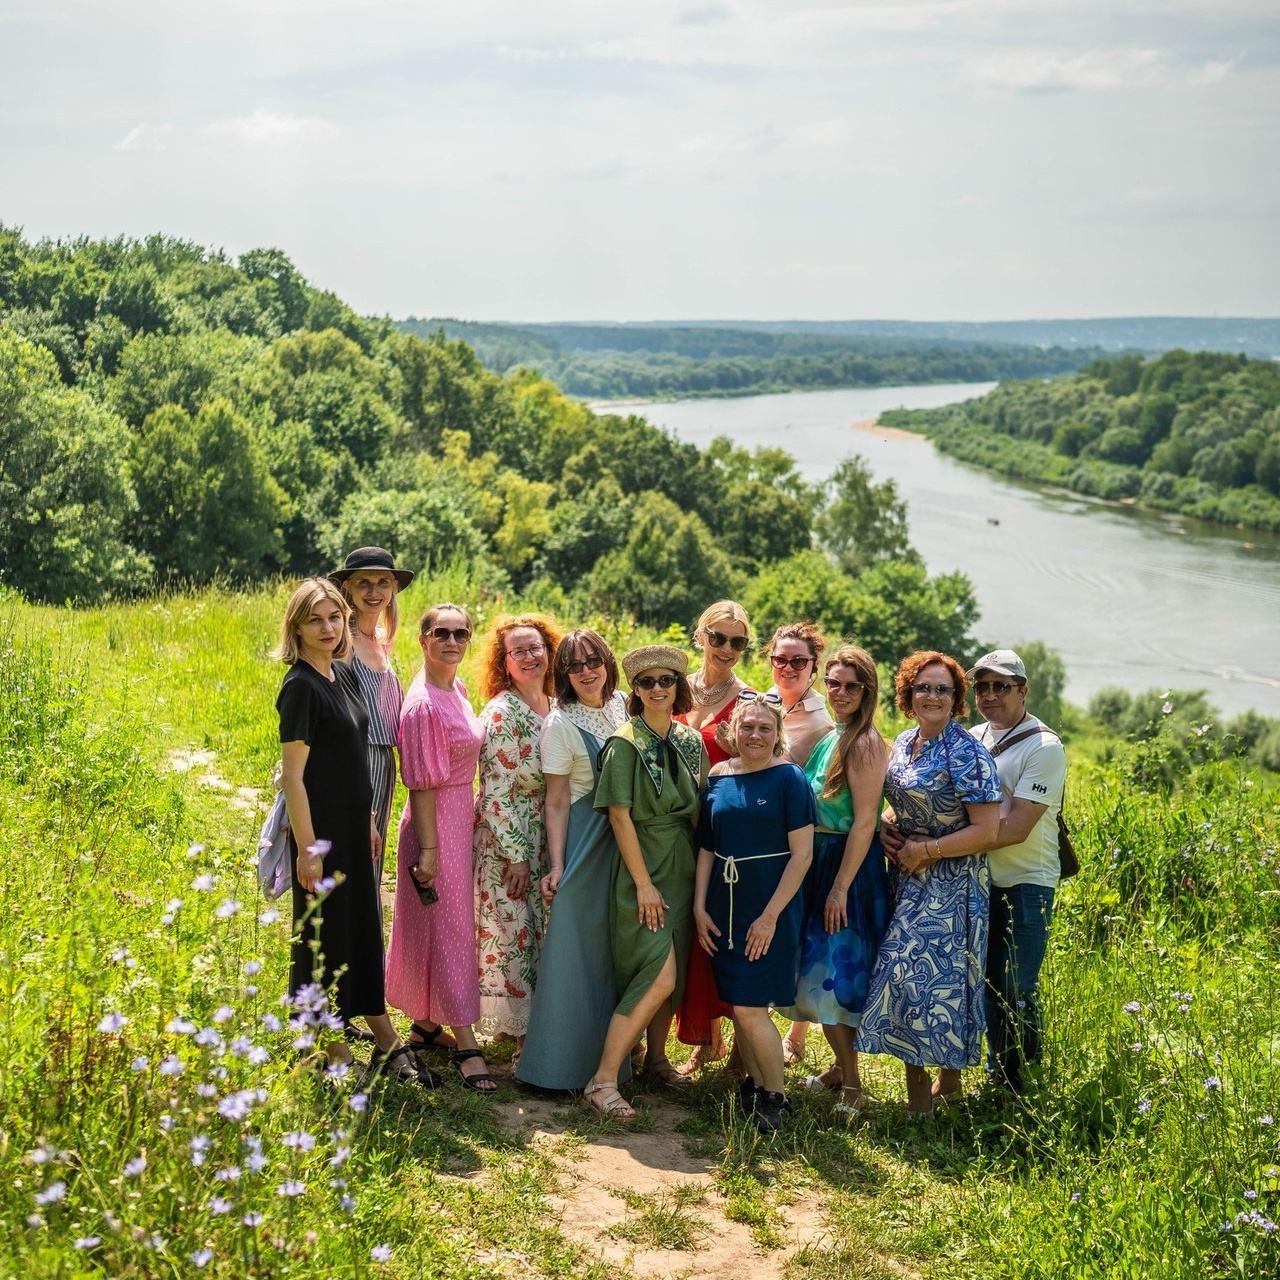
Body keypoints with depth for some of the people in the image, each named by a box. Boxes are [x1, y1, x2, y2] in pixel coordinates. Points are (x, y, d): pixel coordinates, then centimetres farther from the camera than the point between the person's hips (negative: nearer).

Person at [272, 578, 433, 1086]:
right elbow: (293, 774, -18)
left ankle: (387, 1045, 25)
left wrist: (369, 821, 16)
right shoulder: (301, 686, -16)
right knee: (325, 934, 3)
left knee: (363, 931, 15)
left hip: (353, 825, 8)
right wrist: (307, 848, -20)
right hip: (321, 828, -8)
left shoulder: (344, 674, 9)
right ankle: (334, 1054, 16)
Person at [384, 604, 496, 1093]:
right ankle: (466, 1045, 2)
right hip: (436, 821, -9)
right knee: (449, 928, -4)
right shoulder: (423, 705, -20)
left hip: (460, 817, 9)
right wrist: (427, 849, -19)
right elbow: (422, 783, -20)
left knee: (452, 921, 17)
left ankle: (426, 1024, 31)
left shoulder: (457, 688, 7)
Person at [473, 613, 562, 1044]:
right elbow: (496, 791, -16)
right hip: (507, 840, -7)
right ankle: (521, 1037, 8)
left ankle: (537, 1027, 23)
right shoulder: (502, 712, -14)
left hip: (545, 841, 7)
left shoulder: (553, 708, 8)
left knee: (541, 933, 12)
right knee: (513, 932, -1)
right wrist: (517, 855, -17)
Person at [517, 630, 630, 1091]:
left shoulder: (621, 705, 6)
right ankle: (563, 1063, 6)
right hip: (583, 844, -6)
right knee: (576, 950, -4)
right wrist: (556, 866, -17)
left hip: (625, 842, 6)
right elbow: (557, 803, -12)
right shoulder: (560, 725, -11)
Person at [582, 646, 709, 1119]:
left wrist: (700, 869, 8)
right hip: (642, 864, -7)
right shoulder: (625, 743, -10)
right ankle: (603, 1080, -13)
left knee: (671, 974, 12)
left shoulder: (692, 742, 9)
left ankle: (656, 1058, 30)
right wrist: (644, 883, -16)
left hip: (683, 867, 7)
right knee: (660, 976, -16)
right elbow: (620, 816, -14)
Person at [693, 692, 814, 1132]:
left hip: (769, 910, -5)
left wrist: (770, 916, -14)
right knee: (736, 1005, 9)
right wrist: (699, 907, 3)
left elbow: (802, 854, -11)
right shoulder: (719, 778, 5)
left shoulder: (789, 779, -8)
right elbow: (706, 847, 10)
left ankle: (775, 1097, 10)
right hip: (724, 907, 5)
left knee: (750, 1008, -7)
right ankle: (754, 1085, 25)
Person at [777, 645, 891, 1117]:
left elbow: (864, 822, -20)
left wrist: (841, 886, -20)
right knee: (820, 971, 14)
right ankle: (841, 1067, 27)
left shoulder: (864, 743, -16)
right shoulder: (831, 737, 11)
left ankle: (852, 1087, 4)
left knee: (833, 974, -6)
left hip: (851, 866, -9)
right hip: (821, 861, 9)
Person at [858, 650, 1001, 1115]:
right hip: (909, 882, 7)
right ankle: (918, 1086, 14)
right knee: (904, 970, 5)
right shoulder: (903, 744, 9)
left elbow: (987, 831, -17)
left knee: (932, 975, -8)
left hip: (951, 885, -7)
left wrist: (926, 850, -14)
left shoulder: (966, 753, -13)